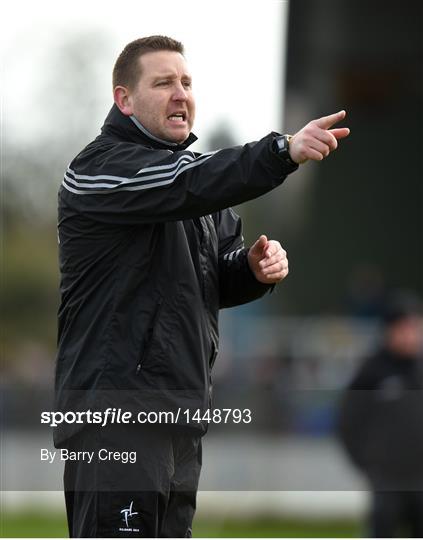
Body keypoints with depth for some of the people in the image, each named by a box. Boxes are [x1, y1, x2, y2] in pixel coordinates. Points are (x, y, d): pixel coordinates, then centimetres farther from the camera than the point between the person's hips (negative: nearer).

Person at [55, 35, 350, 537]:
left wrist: (254, 267, -1)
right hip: (116, 411, -9)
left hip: (182, 411, 9)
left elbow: (219, 283, 23)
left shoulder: (190, 166, 20)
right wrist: (284, 151, -40)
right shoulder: (100, 168, -10)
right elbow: (189, 185, -28)